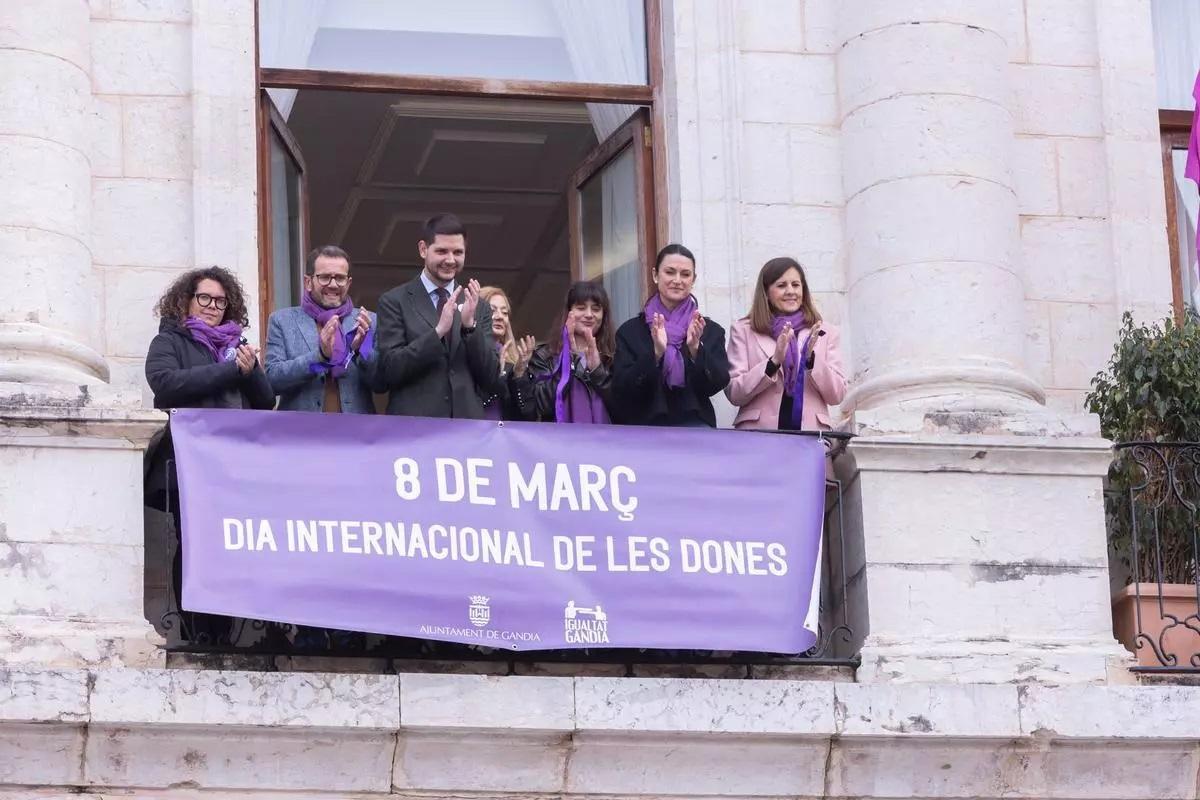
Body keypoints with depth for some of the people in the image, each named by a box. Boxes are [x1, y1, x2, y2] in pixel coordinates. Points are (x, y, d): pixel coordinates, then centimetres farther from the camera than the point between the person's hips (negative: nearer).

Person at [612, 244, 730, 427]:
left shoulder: (711, 331, 12)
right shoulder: (629, 331, 10)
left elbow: (717, 384, 1)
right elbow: (621, 391, -1)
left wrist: (696, 348, -15)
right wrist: (656, 353, -14)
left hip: (694, 423, 1)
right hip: (644, 424, -1)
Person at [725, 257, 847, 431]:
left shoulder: (826, 332, 13)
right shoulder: (743, 331, 10)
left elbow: (837, 396, 8)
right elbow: (734, 394, 2)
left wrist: (811, 358, -7)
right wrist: (774, 361, -10)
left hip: (810, 433, 1)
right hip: (757, 432, -1)